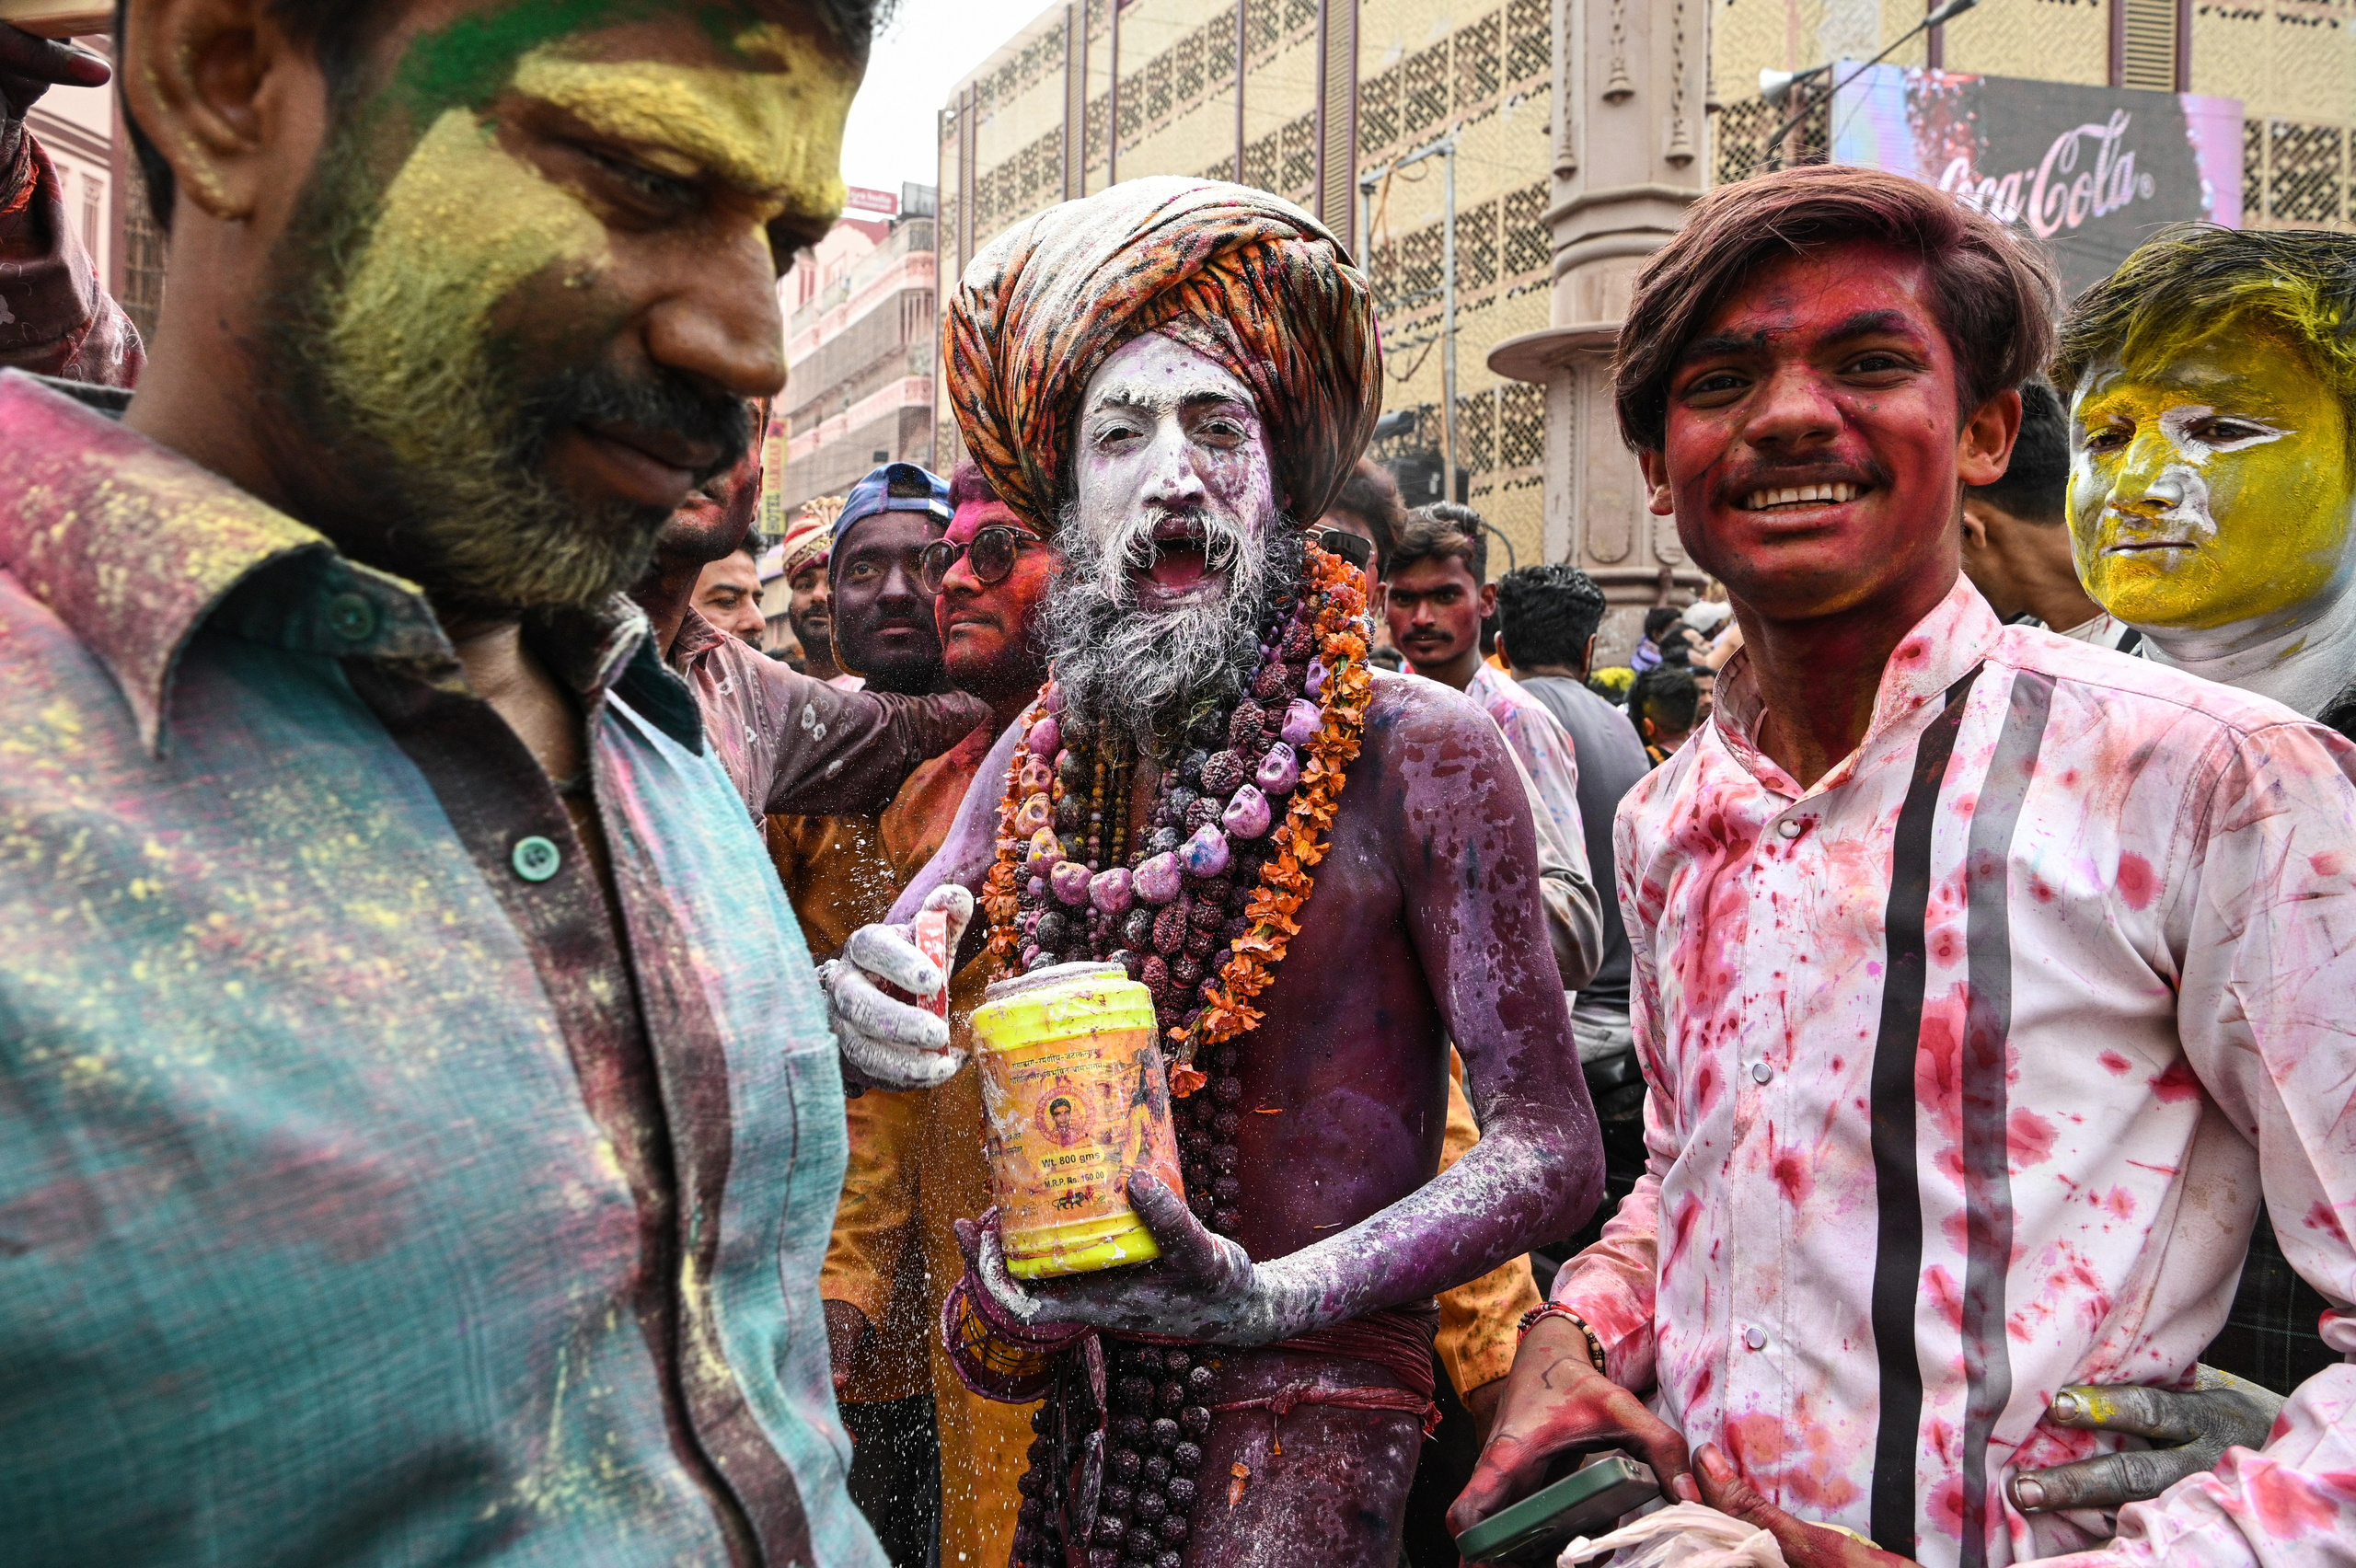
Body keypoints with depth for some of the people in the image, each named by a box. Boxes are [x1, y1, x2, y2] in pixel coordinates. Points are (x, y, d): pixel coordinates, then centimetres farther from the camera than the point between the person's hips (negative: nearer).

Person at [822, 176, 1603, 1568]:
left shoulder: (1421, 749, -14)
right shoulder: (1040, 759, 2)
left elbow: (1551, 1151, -14)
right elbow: (880, 995, 8)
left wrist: (1270, 1296, -26)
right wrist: (851, 1005, -16)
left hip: (1307, 1419, -5)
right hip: (1076, 1411, 5)